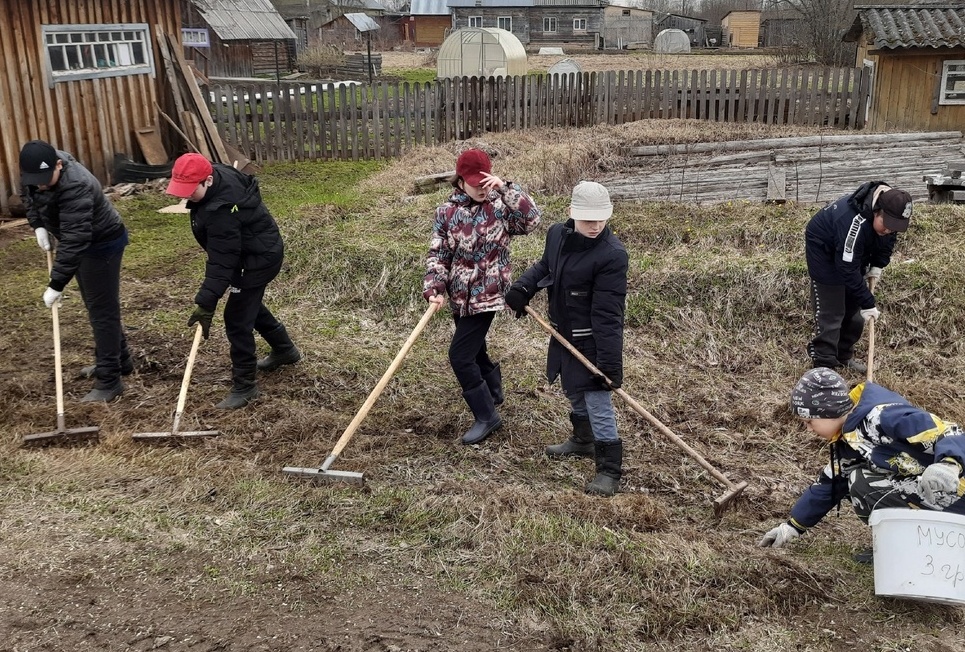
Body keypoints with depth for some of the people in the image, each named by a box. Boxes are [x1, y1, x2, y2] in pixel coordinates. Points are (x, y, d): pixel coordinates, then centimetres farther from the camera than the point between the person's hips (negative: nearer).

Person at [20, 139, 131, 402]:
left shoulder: (75, 187, -37)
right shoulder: (36, 172, -10)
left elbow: (74, 241, -40)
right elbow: (27, 195, 13)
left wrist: (57, 284, -39)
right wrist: (38, 226, -3)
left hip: (102, 243, -9)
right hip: (83, 241, 9)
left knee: (102, 310, -7)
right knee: (96, 306, 19)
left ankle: (109, 381, -1)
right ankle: (119, 361, 34)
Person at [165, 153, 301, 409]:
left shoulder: (221, 211, -36)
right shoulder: (219, 173, -10)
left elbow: (221, 262, -34)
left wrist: (206, 303, -33)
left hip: (260, 258, -11)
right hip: (259, 249, 11)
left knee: (236, 319, -9)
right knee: (248, 303, 27)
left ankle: (245, 386, 2)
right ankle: (285, 350, 46)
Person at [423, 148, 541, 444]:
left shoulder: (500, 205, -7)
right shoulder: (447, 211, 1)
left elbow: (531, 219, -23)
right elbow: (437, 254, -1)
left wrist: (505, 188, -26)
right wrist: (434, 289, -14)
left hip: (487, 293, -5)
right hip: (460, 296, 5)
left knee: (460, 356, -10)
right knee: (473, 351, 20)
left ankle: (486, 415, 5)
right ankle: (493, 391, 48)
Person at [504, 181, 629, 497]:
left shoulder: (612, 254, -25)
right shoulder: (557, 234, -4)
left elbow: (608, 314, -27)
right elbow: (545, 266, 17)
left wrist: (608, 362, -27)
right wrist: (522, 287, -2)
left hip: (593, 341, -8)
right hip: (564, 333, 8)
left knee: (597, 401, -4)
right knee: (574, 391, 25)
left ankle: (609, 469, 10)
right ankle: (583, 441, 48)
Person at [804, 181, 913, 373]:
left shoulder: (889, 215, -19)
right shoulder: (854, 222, -41)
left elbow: (887, 241, 5)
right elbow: (847, 269, -36)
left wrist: (877, 265, -8)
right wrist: (868, 303, -31)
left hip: (853, 253, 8)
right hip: (824, 249, -8)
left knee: (853, 307, 11)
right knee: (830, 312, -10)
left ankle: (844, 356, 26)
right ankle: (824, 366, -4)